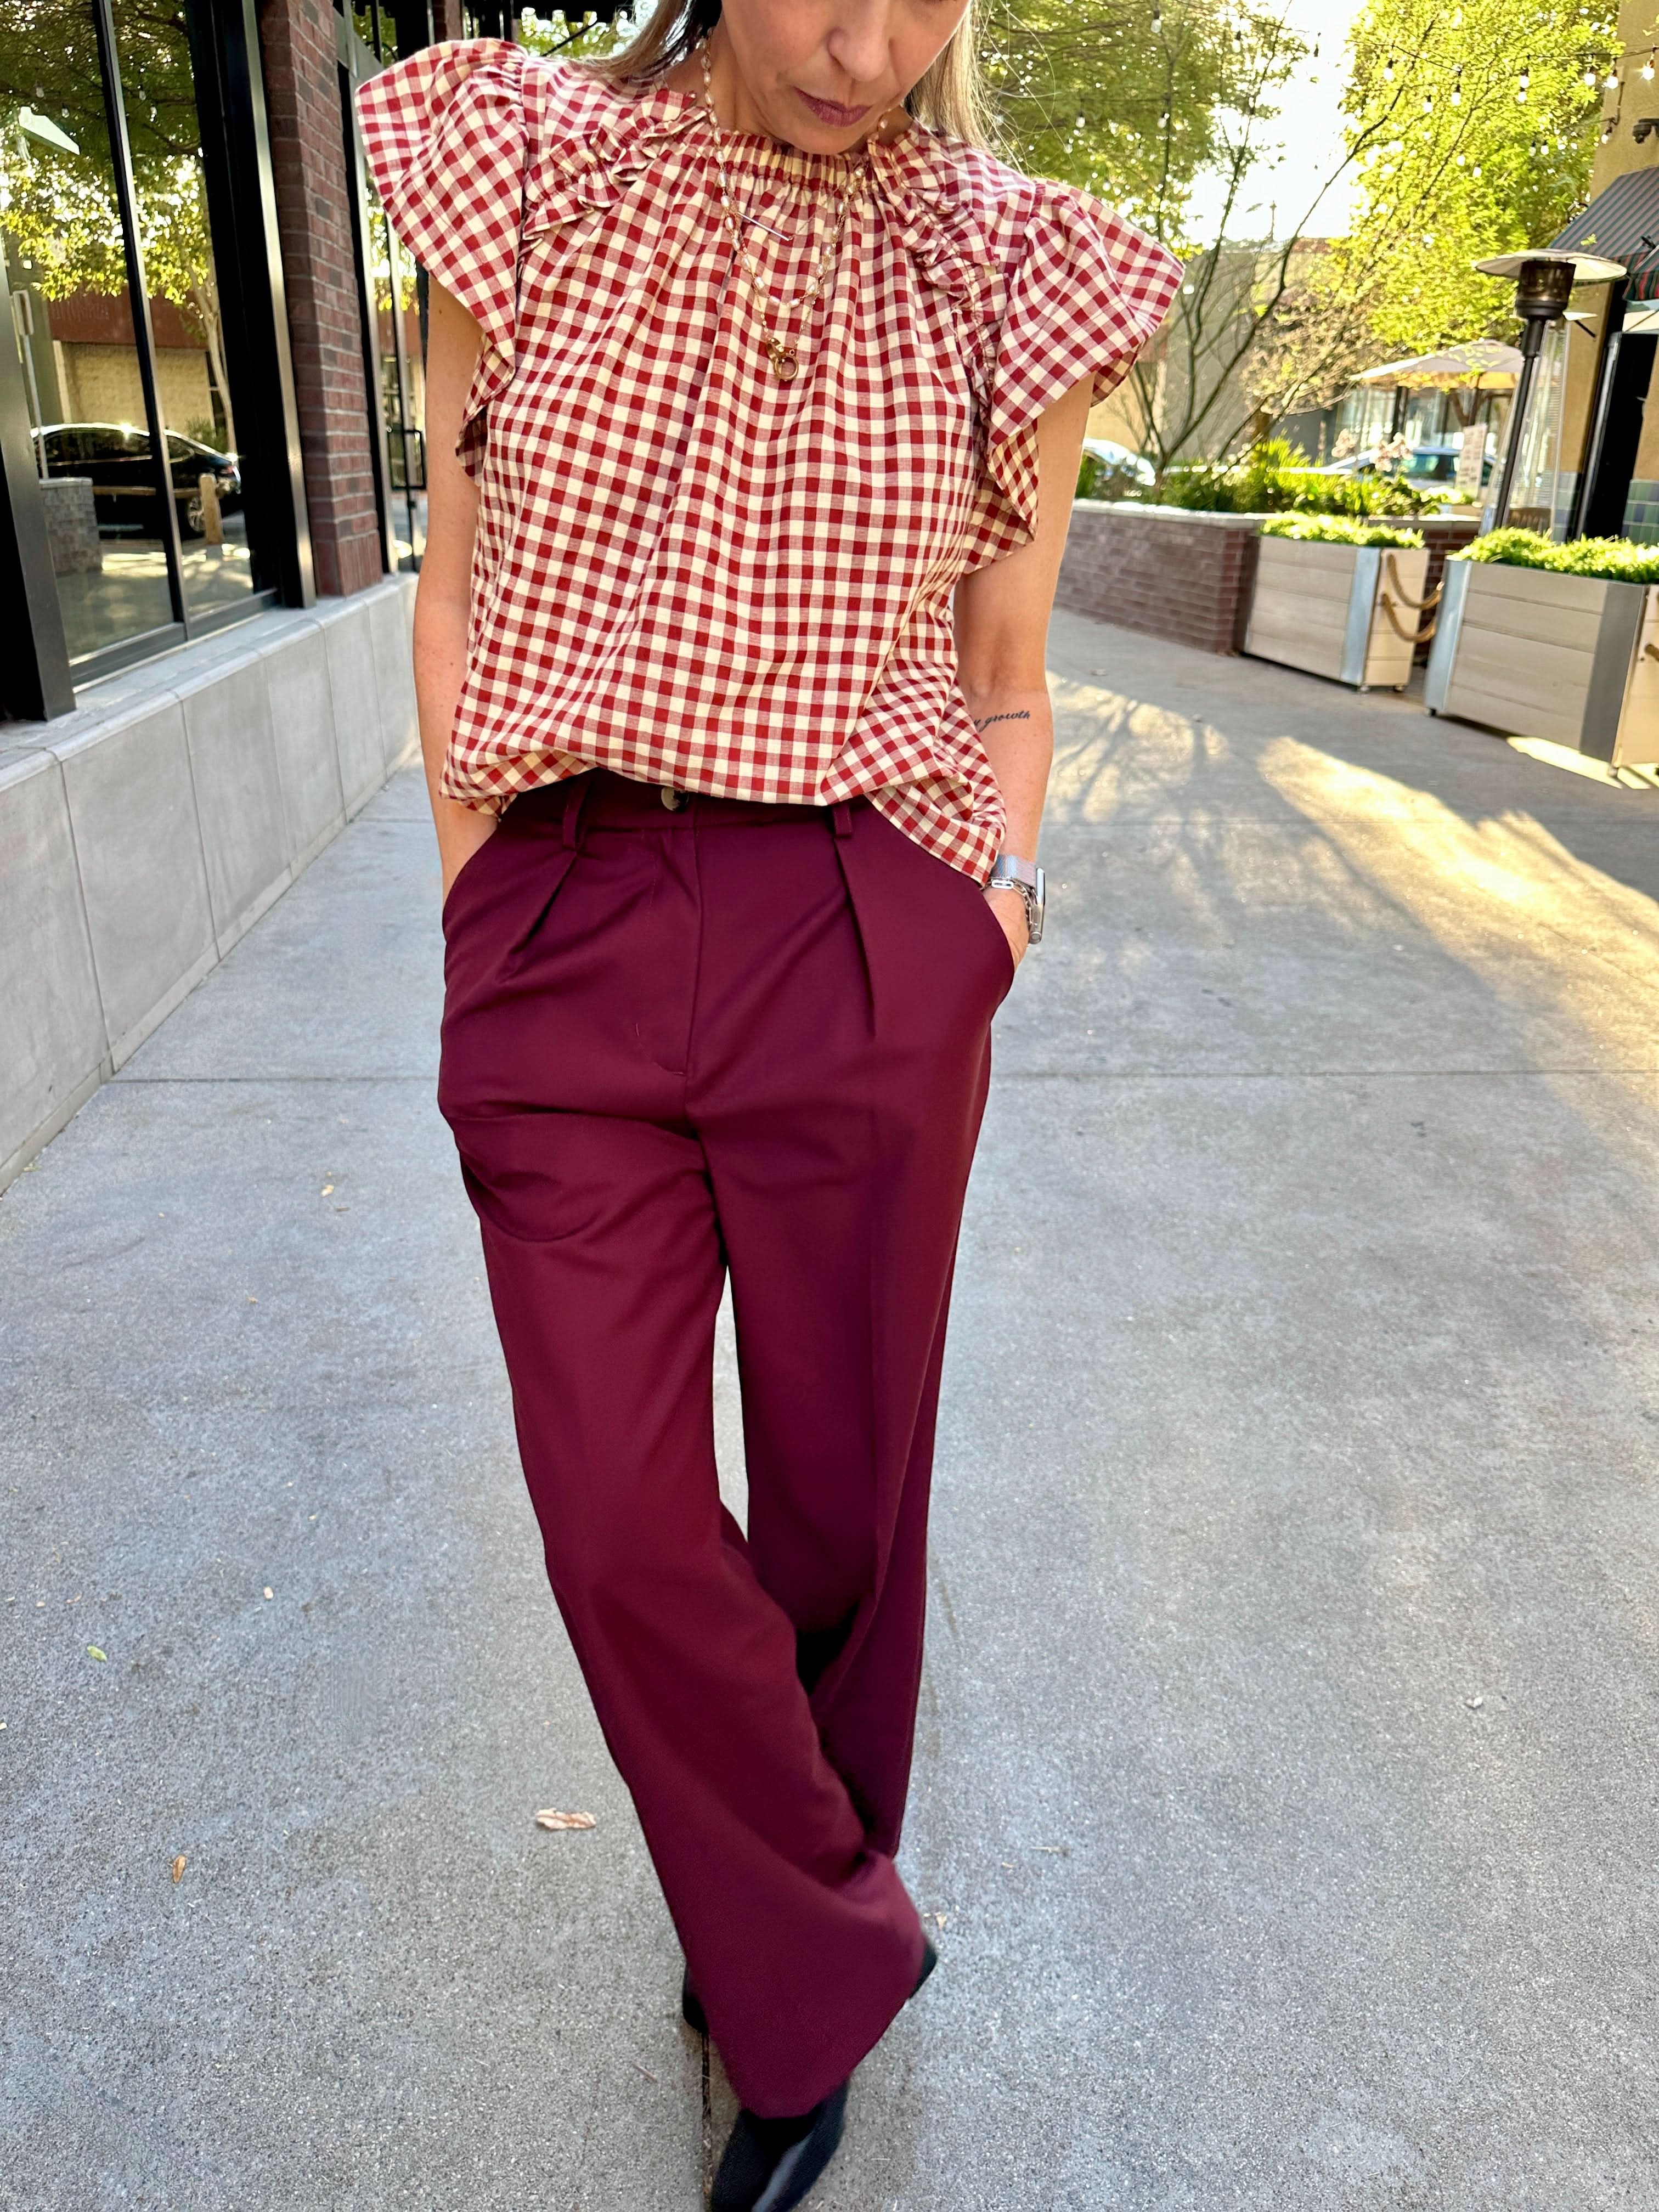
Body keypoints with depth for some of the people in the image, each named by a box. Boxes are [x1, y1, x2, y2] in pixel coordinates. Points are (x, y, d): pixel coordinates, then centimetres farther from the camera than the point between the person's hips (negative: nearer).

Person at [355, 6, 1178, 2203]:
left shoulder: (1012, 279, 3)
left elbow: (1006, 695, 9)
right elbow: (461, 595, 7)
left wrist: (986, 922, -1)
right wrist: (485, 916, 3)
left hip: (870, 966, 0)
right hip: (564, 943, 2)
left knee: (842, 1498, 13)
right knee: (617, 1525, 5)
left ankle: (785, 1936, 44)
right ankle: (831, 1967, 33)